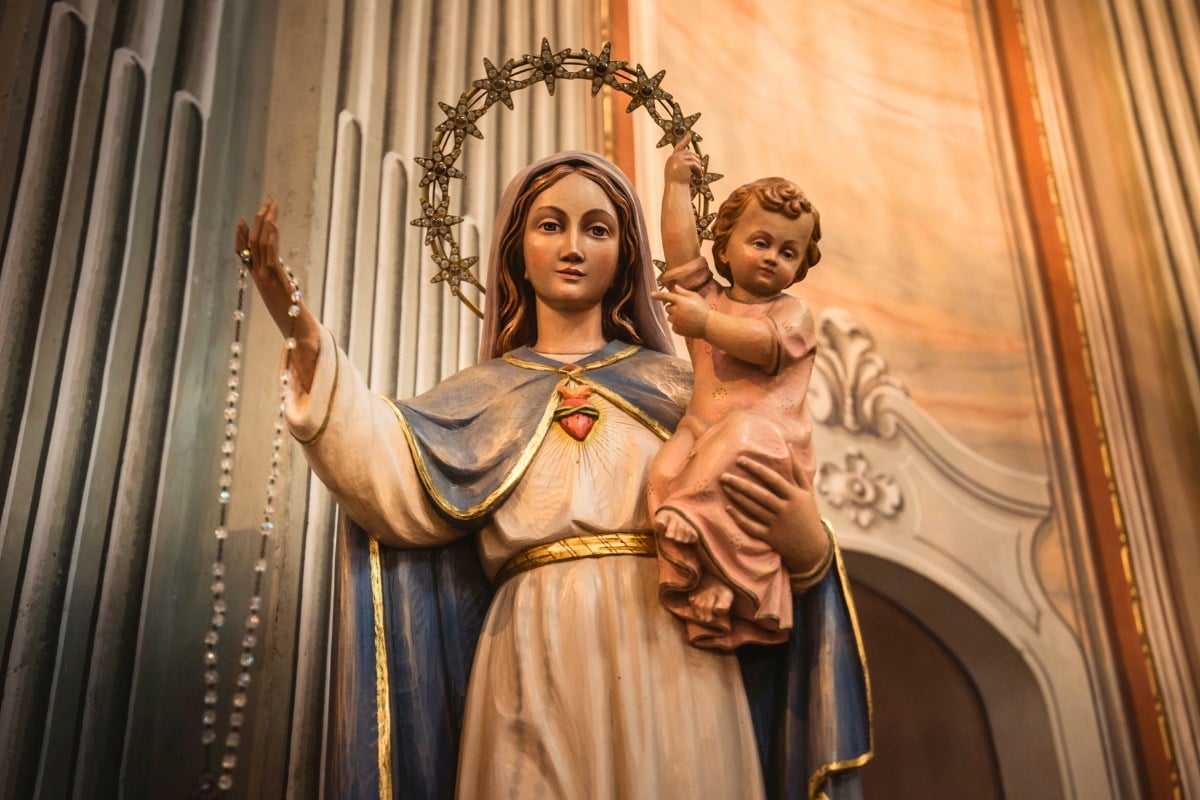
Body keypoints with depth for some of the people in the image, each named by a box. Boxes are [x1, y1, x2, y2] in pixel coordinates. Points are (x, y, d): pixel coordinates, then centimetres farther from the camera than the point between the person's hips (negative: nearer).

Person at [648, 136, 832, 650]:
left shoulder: (792, 311, 13)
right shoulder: (707, 296, 26)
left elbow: (766, 343, -9)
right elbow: (680, 246, 16)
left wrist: (706, 323, -14)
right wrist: (678, 181, 18)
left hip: (771, 437, -4)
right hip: (705, 432, 4)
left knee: (740, 438, -38)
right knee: (670, 466, -28)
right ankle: (707, 574, -35)